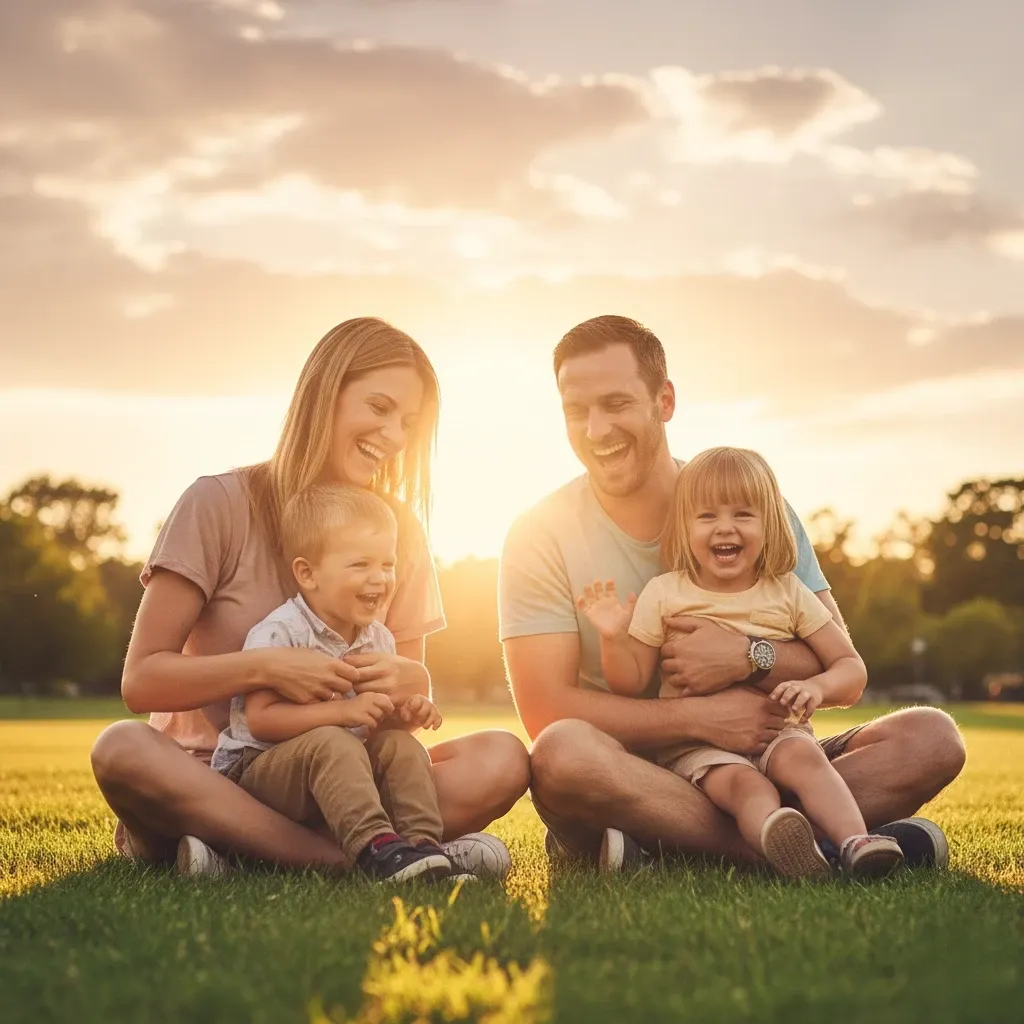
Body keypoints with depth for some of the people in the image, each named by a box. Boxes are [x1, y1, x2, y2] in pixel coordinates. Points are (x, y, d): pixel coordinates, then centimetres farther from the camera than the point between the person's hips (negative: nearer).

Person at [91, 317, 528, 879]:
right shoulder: (221, 503, -5)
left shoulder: (399, 529, 8)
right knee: (123, 749, -36)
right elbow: (141, 679, -8)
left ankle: (237, 842, -29)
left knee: (502, 758, -22)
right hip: (215, 774, -3)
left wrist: (403, 679, -14)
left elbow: (416, 683, 11)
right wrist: (265, 667, -24)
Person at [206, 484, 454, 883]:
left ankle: (422, 844, -26)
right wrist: (343, 711, -31)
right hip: (254, 768, -7)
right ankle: (374, 849, -44)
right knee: (331, 743, -34)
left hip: (340, 772, 7)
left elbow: (374, 725, 17)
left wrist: (403, 712, -7)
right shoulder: (279, 634, -16)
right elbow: (261, 719, -24)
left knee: (401, 745, -17)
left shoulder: (379, 640, 8)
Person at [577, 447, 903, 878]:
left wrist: (817, 686, -14)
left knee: (801, 757, -32)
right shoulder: (664, 594, 4)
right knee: (747, 784, -33)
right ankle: (777, 842, -62)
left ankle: (854, 842, -47)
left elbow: (852, 669, 8)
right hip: (695, 742, -2)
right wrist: (613, 637, -15)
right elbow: (631, 683, 4)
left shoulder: (787, 593, 7)